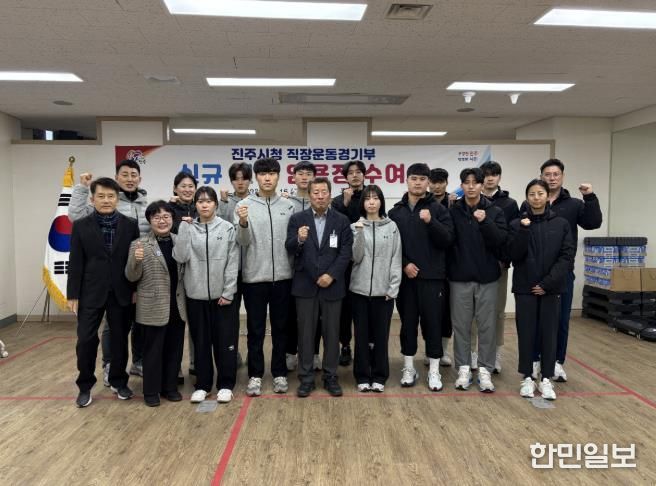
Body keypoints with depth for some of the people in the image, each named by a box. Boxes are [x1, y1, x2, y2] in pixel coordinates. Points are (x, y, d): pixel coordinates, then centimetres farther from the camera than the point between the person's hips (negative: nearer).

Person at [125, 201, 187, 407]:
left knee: (174, 349, 13)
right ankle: (151, 391, 22)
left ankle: (170, 387, 28)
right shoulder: (139, 244, -7)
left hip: (177, 305, 4)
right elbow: (131, 277, -6)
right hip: (153, 307, -4)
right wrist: (136, 261, -27)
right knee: (153, 350, 7)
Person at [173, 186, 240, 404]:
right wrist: (184, 228, -13)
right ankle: (202, 385, 24)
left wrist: (228, 292, -8)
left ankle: (225, 384, 20)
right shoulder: (188, 228, 3)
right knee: (200, 342, 11)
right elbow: (180, 257, -9)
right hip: (196, 295, 1)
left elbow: (233, 263, -4)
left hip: (222, 294, -1)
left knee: (225, 341, 6)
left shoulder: (228, 228, -2)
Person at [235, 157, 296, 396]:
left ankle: (279, 373, 23)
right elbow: (242, 241, -9)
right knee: (256, 329, 7)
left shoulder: (288, 206, 5)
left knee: (280, 327, 11)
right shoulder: (244, 205, -1)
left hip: (282, 276, 2)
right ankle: (255, 375, 20)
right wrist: (243, 223, -28)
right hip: (254, 276, -2)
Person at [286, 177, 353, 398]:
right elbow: (289, 249, -6)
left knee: (332, 332, 8)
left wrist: (331, 275, -13)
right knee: (305, 332, 6)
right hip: (305, 285, 0)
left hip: (332, 285, 0)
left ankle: (330, 377, 21)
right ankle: (306, 378, 17)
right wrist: (299, 240, -27)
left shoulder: (341, 220, 3)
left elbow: (346, 252, -2)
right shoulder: (297, 219, 3)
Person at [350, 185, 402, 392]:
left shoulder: (391, 227, 3)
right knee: (362, 334, 6)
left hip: (384, 290, 0)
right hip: (360, 289, 0)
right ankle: (362, 376, 18)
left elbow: (396, 259, 2)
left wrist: (393, 287, -5)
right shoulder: (356, 226, 3)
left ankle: (379, 376, 20)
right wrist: (360, 234, -17)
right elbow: (355, 257, -4)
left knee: (381, 334, 7)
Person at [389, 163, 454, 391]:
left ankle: (434, 370, 16)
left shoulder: (438, 209, 1)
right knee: (408, 323, 9)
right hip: (405, 277, 2)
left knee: (432, 324, 4)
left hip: (432, 277, -1)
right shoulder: (396, 211, 7)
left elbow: (448, 240, -7)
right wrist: (404, 264, -7)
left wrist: (430, 222, -21)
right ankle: (409, 368, 21)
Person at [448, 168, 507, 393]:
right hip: (460, 277, 0)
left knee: (487, 326, 6)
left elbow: (501, 241, -9)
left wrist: (485, 222, -21)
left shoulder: (494, 211, 2)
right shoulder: (452, 211, 0)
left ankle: (485, 370, 17)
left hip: (487, 277, 0)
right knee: (461, 325, 7)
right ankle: (463, 368, 20)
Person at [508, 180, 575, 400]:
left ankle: (546, 378, 17)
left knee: (549, 333, 5)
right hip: (525, 288, 0)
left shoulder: (561, 224, 2)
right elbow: (514, 255, -7)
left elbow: (567, 256, -3)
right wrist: (524, 230, -19)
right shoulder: (517, 224, 1)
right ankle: (527, 377, 16)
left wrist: (548, 283, -11)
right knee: (526, 333, 5)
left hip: (551, 288, 1)